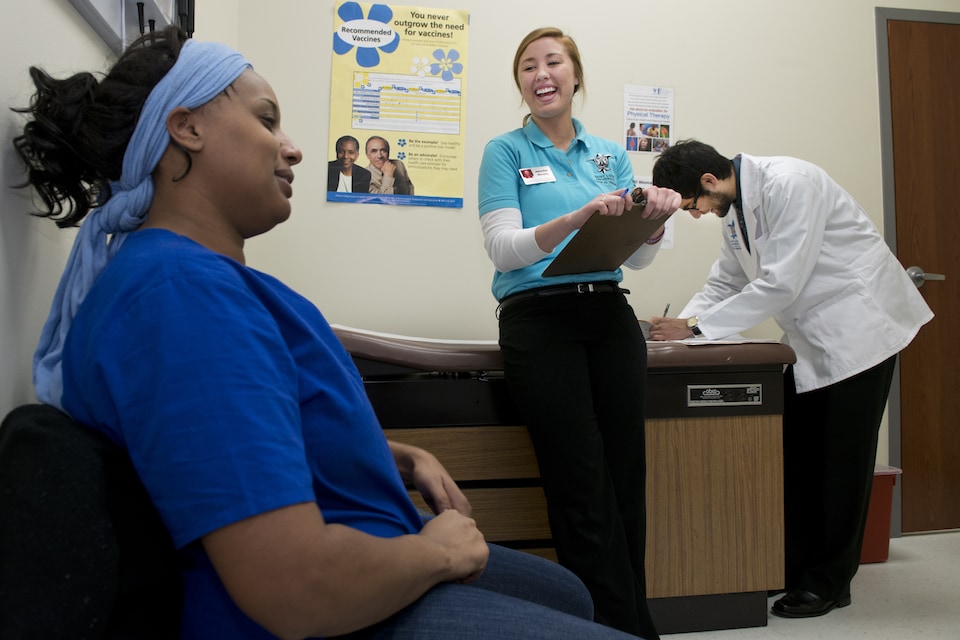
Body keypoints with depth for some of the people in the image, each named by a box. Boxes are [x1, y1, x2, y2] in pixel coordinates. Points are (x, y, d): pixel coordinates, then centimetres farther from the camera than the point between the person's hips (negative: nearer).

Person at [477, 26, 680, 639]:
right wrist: (579, 216, -24)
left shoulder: (611, 154, 15)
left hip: (611, 317, 4)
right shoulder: (506, 151, 5)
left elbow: (637, 259, 11)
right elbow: (504, 247, -9)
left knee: (627, 477, 5)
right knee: (582, 486, -3)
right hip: (540, 320, -4)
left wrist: (655, 220, -12)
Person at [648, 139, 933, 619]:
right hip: (809, 335, 9)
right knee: (796, 453, 7)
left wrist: (697, 327, -24)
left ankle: (830, 580, 10)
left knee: (841, 455, -3)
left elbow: (780, 283, -27)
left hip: (857, 324, -8)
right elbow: (727, 281, 11)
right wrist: (680, 321, -5)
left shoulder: (789, 183, -22)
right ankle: (796, 567, 18)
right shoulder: (735, 206, 6)